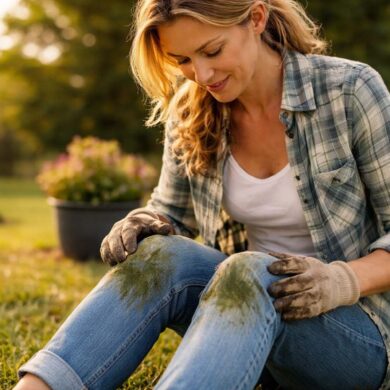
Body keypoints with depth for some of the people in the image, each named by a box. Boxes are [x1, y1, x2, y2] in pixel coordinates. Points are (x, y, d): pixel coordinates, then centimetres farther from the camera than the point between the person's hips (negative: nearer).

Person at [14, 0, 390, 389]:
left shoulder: (350, 91, -12)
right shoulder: (190, 112, 0)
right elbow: (172, 212, 11)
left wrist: (343, 281, -27)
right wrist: (142, 226, -12)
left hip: (359, 334, -3)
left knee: (248, 274, -37)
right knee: (163, 254, -28)